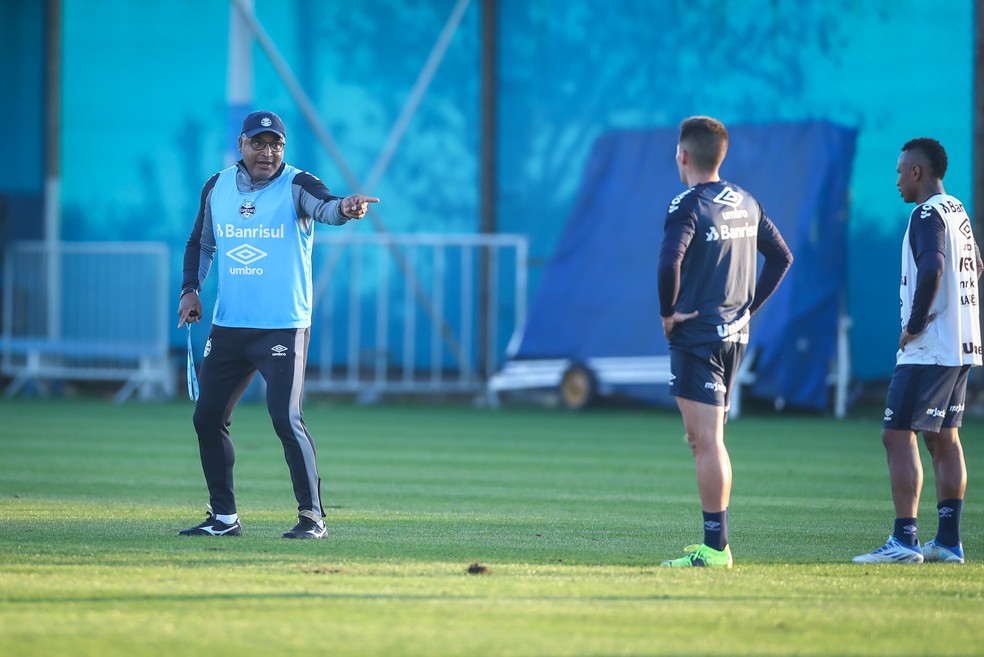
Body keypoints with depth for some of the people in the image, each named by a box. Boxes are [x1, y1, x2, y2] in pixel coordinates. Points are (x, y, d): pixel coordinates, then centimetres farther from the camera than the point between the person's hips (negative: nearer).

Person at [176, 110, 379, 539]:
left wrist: (345, 208, -53)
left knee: (286, 419, -15)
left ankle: (312, 516, -7)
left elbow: (325, 207, -30)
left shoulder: (296, 186, -8)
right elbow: (201, 243, 20)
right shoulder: (218, 187, 7)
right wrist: (190, 289, 4)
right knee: (207, 417, 8)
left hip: (283, 327, -6)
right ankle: (224, 517, 20)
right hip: (228, 327, 6)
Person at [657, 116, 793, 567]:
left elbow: (669, 262, -28)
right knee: (704, 439, 16)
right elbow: (781, 257, 18)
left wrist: (668, 312, -14)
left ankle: (715, 548, -10)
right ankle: (715, 542, 18)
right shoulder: (745, 203, 11)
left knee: (706, 441, -8)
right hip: (736, 333, 8)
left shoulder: (688, 206, -14)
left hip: (697, 333, -8)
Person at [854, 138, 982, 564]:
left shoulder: (928, 214, -14)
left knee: (898, 435, -8)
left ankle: (905, 540, -13)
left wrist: (916, 324, -21)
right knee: (943, 439, 12)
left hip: (928, 349, -10)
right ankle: (948, 542, 13)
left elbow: (932, 267, -31)